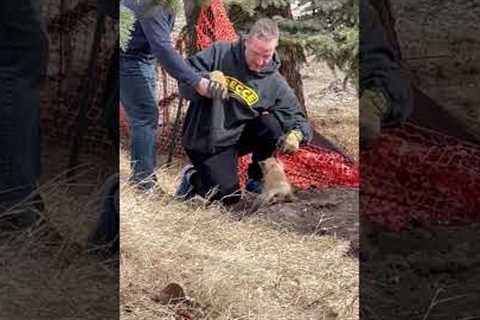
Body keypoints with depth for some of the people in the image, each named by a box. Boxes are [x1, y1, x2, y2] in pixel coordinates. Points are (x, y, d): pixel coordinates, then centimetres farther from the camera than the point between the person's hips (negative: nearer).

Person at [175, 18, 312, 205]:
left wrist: (296, 135, -27)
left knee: (271, 124, -25)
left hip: (237, 138, 3)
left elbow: (296, 117, -4)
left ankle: (257, 178, 0)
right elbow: (185, 85, -9)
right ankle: (193, 177, 16)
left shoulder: (275, 84, -6)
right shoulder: (220, 53, -10)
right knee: (229, 197, -16)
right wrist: (207, 79, -31)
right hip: (205, 140, -3)